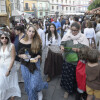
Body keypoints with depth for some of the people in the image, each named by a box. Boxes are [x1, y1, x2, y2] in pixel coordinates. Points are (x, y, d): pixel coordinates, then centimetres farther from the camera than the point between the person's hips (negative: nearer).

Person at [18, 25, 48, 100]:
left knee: (34, 84, -6)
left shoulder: (37, 42, -8)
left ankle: (39, 91, 30)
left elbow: (39, 54, -3)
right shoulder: (21, 42, -6)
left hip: (35, 64, -2)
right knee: (28, 83, 14)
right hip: (25, 65, 2)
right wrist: (22, 55, -20)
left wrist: (37, 58, -24)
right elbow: (19, 54, 2)